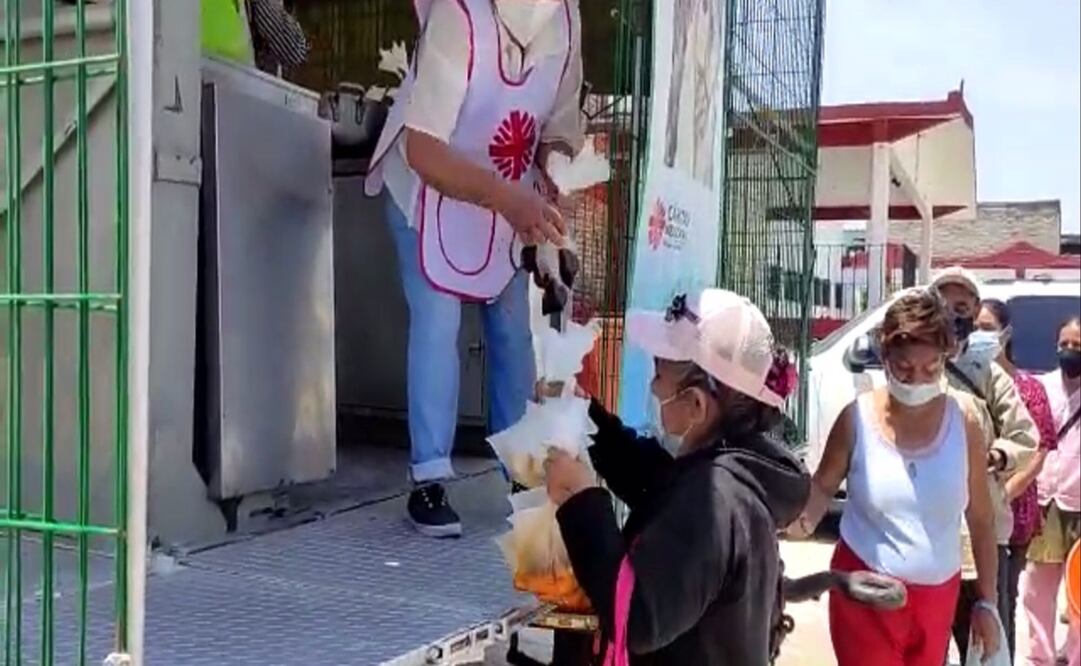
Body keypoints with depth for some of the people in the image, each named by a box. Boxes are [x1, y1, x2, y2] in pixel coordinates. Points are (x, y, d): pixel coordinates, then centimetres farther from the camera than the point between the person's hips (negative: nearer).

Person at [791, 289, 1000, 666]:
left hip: (937, 593, 2)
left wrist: (987, 601, 5)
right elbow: (824, 485, 2)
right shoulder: (857, 418, -11)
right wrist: (804, 521, -19)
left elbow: (982, 520, 2)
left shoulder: (964, 425, -7)